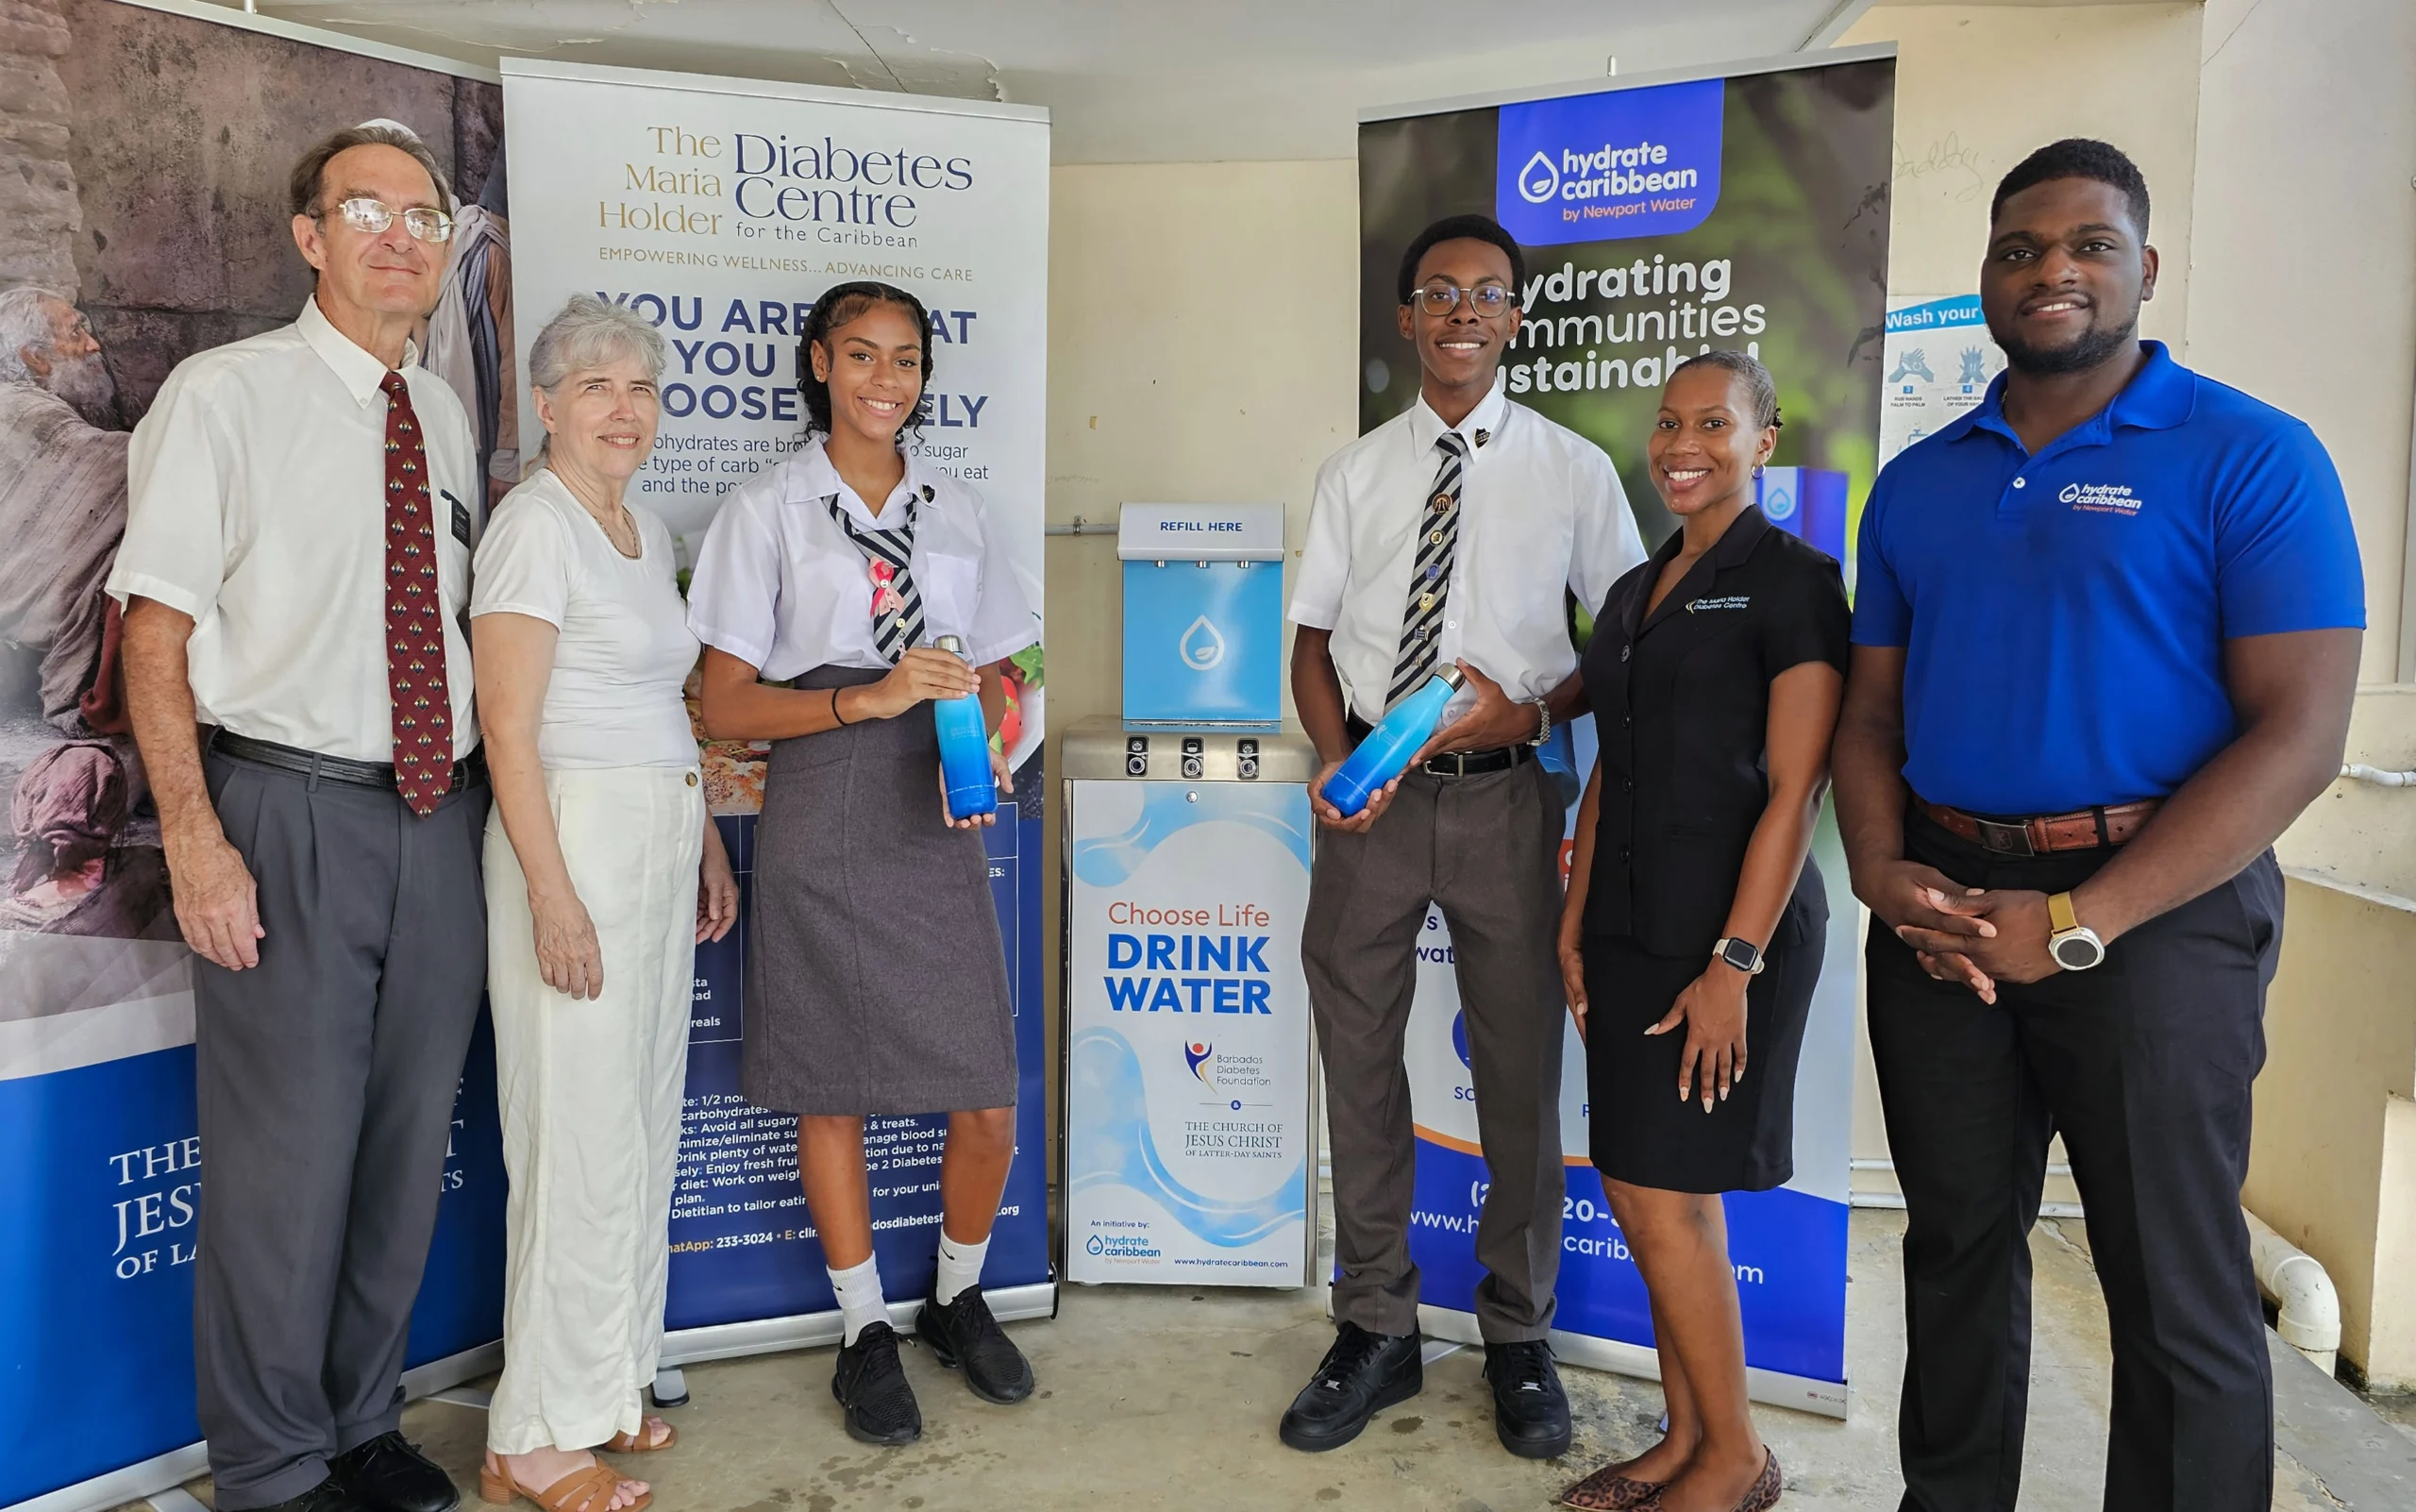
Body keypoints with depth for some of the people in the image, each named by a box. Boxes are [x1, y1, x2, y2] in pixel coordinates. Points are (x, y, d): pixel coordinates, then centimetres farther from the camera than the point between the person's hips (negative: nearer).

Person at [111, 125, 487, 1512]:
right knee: (287, 1156, 1)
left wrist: (497, 797, 9)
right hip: (291, 814, -5)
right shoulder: (226, 395, -4)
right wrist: (197, 844, -14)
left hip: (442, 821, 5)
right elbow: (154, 632, -6)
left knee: (410, 1147, 14)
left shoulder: (448, 418, 12)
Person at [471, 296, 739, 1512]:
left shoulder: (648, 531, 15)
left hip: (662, 842, 9)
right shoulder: (535, 524, -10)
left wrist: (706, 846, 17)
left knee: (643, 1123, 13)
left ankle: (609, 1386, 26)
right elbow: (508, 727, -16)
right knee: (583, 1134, -5)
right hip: (576, 839, -9)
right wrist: (553, 894, -20)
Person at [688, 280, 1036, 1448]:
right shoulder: (766, 511, 3)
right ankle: (865, 1330, 27)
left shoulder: (956, 512, 13)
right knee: (829, 1090, 6)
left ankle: (958, 1297, 29)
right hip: (821, 816, -2)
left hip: (936, 822, 3)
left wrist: (985, 749, -6)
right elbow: (726, 706, -2)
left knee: (986, 1106, 1)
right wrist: (869, 698, -16)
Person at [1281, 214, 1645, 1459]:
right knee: (1358, 1064, 9)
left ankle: (1518, 1336, 29)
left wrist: (1531, 709, -13)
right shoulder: (1355, 473, 8)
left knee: (1520, 1071, 8)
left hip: (1504, 794, -2)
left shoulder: (1573, 470, 3)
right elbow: (1314, 642, 9)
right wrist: (1334, 761, -8)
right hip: (1370, 795, 2)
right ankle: (1376, 1332, 27)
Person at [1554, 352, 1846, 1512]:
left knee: (1664, 1192, -4)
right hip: (1632, 927, 7)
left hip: (1727, 931, -7)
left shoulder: (1790, 581, -8)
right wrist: (1574, 925, 11)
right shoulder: (1635, 593, 14)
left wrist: (1735, 961, -18)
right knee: (1639, 1189, 11)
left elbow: (1794, 790, -14)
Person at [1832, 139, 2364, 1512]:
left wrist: (2077, 921, -18)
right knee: (1958, 1240, 17)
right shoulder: (1918, 482, 11)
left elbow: (2300, 735, -12)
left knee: (2177, 1288, 5)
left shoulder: (2249, 458, -5)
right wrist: (1883, 873, -7)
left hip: (2151, 908, -4)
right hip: (1939, 910, 5)